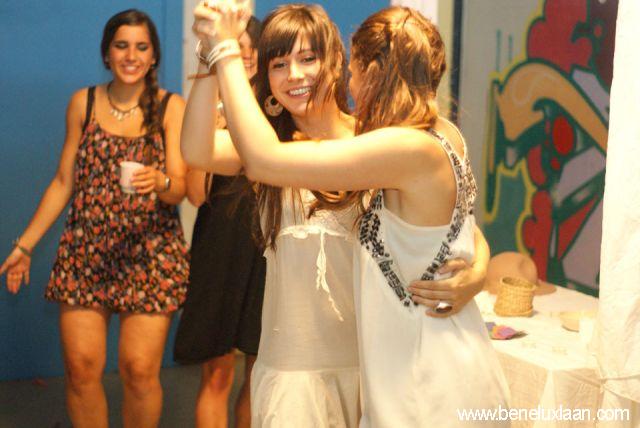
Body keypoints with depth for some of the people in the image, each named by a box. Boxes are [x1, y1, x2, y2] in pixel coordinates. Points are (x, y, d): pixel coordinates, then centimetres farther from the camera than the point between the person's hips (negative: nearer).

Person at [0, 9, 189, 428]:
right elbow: (64, 181, 12)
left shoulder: (172, 107, 0)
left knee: (140, 370, -7)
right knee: (81, 367, -2)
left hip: (149, 252, -2)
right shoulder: (83, 103, 8)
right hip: (85, 251, 2)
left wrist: (160, 182, -29)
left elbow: (180, 188, -6)